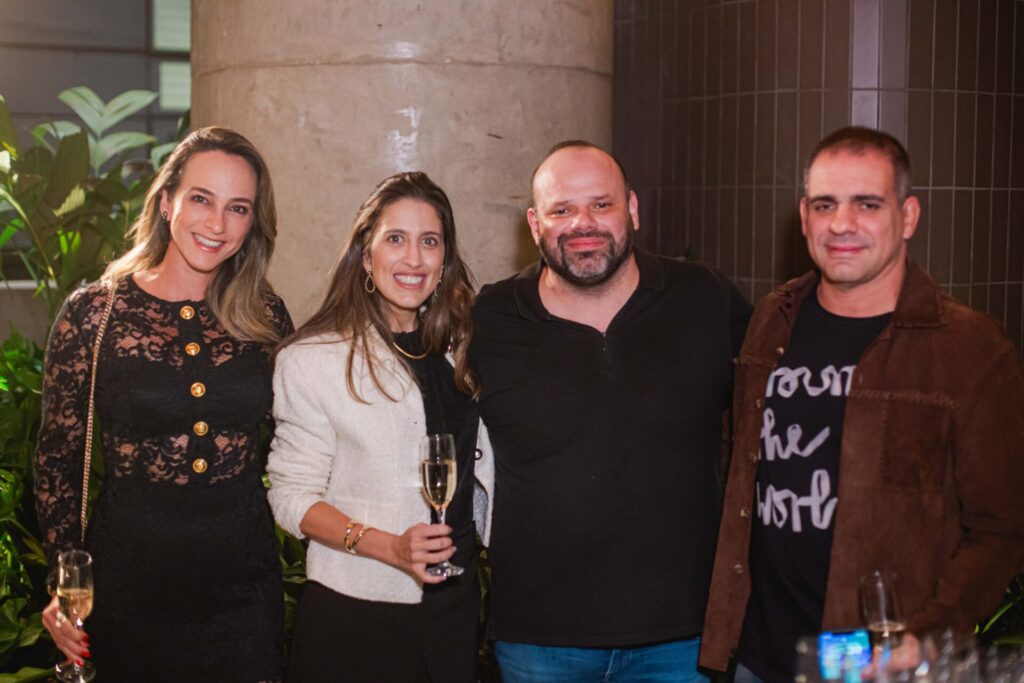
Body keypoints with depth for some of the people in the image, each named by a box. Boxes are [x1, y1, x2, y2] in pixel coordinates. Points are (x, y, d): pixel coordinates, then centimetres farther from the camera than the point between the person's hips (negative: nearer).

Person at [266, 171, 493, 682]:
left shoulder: (458, 352, 6)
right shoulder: (311, 359, -9)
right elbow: (291, 497, -11)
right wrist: (389, 547, -21)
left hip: (453, 605, 5)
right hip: (352, 614, -4)